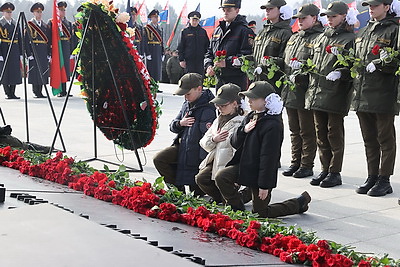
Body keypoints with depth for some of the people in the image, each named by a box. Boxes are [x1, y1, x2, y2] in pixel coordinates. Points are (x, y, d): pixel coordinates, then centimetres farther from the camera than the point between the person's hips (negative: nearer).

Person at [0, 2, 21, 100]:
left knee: (15, 72, 3)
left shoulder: (15, 24, 12)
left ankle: (13, 93, 9)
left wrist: (21, 53, 9)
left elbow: (19, 39, 14)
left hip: (15, 51, 5)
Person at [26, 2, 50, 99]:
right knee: (35, 71, -6)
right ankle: (36, 91, -1)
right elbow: (26, 40, -5)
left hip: (44, 53, 5)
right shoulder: (29, 24, 1)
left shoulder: (45, 26, 16)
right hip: (34, 52, -5)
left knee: (43, 72, 3)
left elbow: (48, 41, 16)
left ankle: (40, 91, 9)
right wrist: (29, 54, -13)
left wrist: (49, 54, 7)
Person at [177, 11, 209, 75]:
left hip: (200, 60, 2)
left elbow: (207, 45, 13)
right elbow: (180, 47, 3)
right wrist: (181, 60, -4)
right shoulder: (185, 32, 3)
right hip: (189, 60, -2)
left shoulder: (203, 31, 9)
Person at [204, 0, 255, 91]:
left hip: (237, 81, -7)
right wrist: (208, 66, 2)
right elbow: (209, 52, 22)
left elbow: (247, 56, -16)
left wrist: (227, 62, -24)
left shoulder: (244, 31, -6)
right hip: (219, 79, 7)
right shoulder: (218, 30, 17)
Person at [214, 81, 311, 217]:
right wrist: (243, 130, -16)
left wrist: (265, 185, -19)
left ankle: (301, 202, 22)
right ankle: (238, 210, 5)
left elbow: (269, 156, -21)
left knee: (261, 212, 4)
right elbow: (235, 143, 6)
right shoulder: (250, 117, 4)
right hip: (244, 165, 7)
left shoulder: (272, 125, -22)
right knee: (221, 177, -16)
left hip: (260, 172, -7)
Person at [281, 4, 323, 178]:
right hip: (290, 90, 8)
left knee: (307, 131, 0)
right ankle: (295, 163, 23)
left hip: (306, 92, -8)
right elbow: (284, 61, 27)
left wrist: (302, 65, -27)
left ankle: (307, 165, 8)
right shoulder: (294, 38, 19)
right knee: (294, 130, 15)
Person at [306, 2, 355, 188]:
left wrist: (340, 73, -25)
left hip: (336, 93, -7)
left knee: (334, 133, -2)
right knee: (321, 133, 11)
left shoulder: (349, 39, -4)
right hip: (317, 92, 7)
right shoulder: (321, 38, 18)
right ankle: (325, 170, 20)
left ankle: (335, 172, 6)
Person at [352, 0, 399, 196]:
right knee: (369, 140, 14)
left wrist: (379, 64, -24)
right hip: (362, 95, 7)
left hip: (383, 95, -7)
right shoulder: (364, 32, 18)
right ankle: (372, 176, 23)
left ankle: (384, 180, 9)